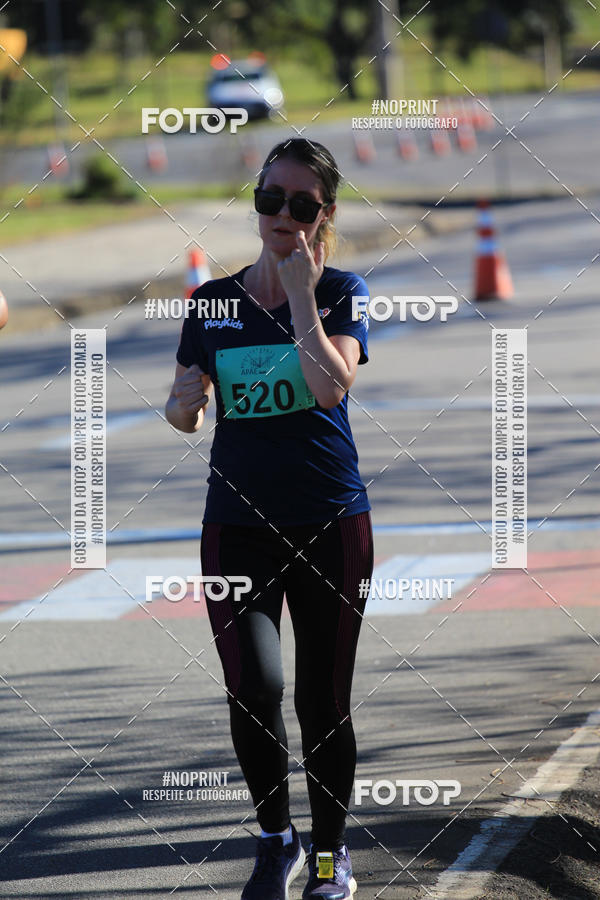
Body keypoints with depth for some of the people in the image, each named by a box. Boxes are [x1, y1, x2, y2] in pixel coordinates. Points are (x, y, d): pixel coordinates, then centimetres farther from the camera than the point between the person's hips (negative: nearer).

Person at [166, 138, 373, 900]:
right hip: (238, 523, 1)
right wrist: (183, 401, -9)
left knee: (324, 704, 6)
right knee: (254, 688, -16)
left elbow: (332, 384, -18)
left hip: (331, 522, -1)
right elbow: (186, 415, 14)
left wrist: (301, 292, -16)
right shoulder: (214, 303, 7)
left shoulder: (340, 292, 0)